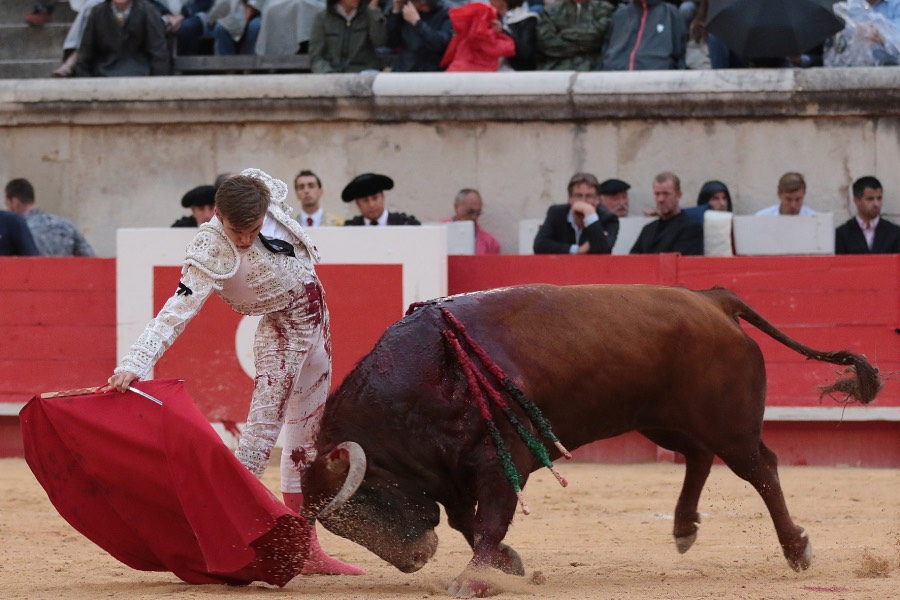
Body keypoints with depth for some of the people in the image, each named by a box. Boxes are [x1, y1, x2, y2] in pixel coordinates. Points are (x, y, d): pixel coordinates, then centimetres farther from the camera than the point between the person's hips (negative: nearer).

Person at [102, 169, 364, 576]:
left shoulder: (267, 192, -14)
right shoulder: (210, 254, -28)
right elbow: (177, 312, -36)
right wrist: (134, 364, -46)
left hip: (316, 318, 6)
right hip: (281, 331, -6)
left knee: (307, 439, 10)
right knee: (261, 431, -16)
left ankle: (306, 548, 16)